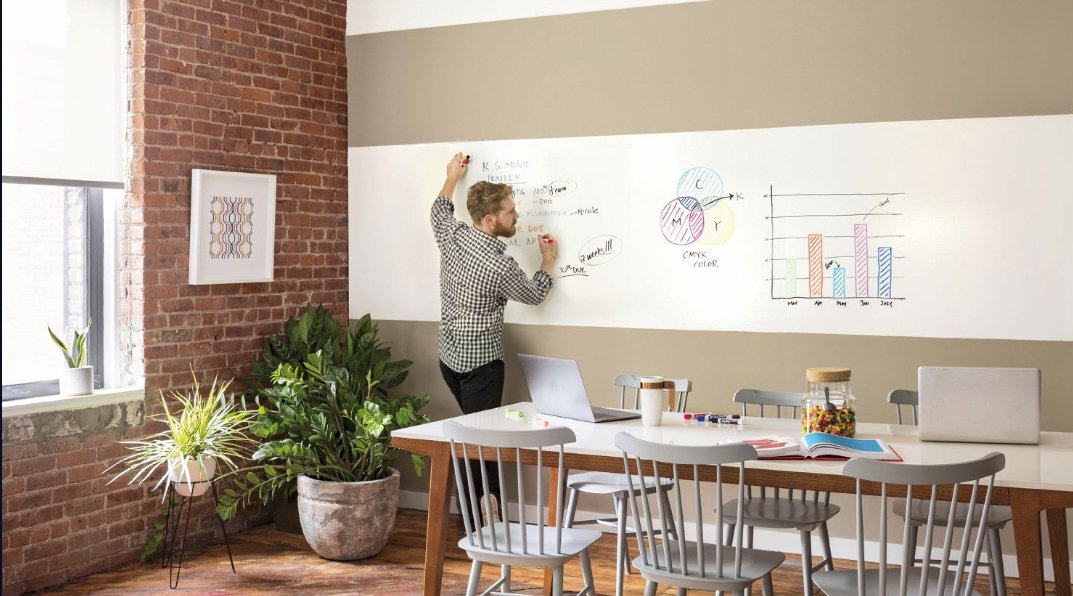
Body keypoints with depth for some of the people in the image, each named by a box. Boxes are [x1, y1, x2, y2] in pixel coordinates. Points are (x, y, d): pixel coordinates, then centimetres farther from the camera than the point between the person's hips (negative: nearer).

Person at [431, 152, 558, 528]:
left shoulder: (451, 236, -3)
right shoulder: (500, 266, -21)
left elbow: (439, 212, 23)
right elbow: (534, 294, 0)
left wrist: (452, 178, 37)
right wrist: (548, 261, 16)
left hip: (449, 356, 8)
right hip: (480, 362, -8)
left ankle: (486, 504, 22)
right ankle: (482, 515, 2)